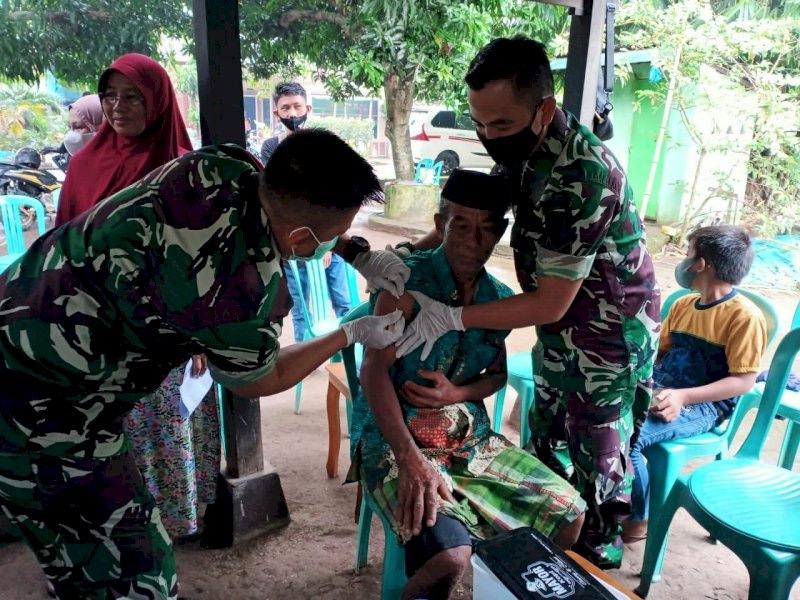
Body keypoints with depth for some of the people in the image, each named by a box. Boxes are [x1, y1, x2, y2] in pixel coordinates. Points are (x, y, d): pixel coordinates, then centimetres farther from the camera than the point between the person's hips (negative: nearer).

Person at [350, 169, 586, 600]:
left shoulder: (500, 298, 5)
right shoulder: (408, 280, -14)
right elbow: (374, 369, -20)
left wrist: (456, 394, -9)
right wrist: (410, 459, -30)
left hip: (471, 437, 6)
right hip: (393, 438, -6)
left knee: (567, 513, 1)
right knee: (450, 554, -29)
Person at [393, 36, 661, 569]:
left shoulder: (578, 177, -33)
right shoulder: (524, 146, -7)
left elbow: (549, 304, -28)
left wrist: (453, 318, -27)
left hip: (609, 335, -8)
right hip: (559, 328, 8)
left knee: (598, 461, 9)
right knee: (544, 442, 22)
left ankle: (598, 560, 33)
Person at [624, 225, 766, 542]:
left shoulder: (745, 317, -12)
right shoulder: (682, 305, 11)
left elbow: (744, 381, -15)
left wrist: (683, 397, -25)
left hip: (703, 407, -7)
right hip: (658, 391, 8)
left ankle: (638, 518, -2)